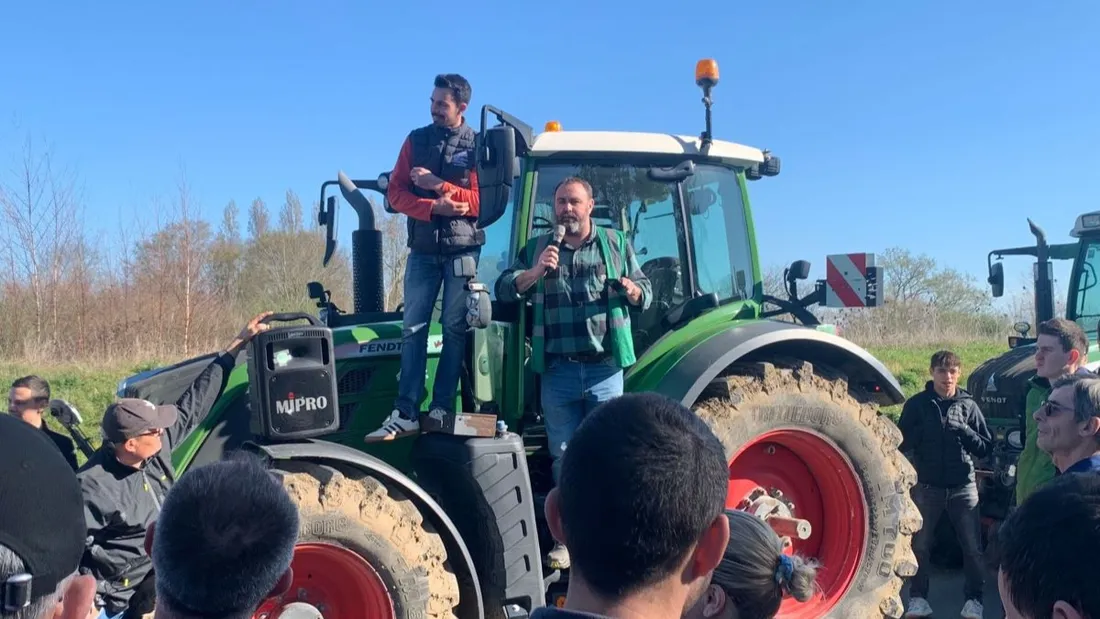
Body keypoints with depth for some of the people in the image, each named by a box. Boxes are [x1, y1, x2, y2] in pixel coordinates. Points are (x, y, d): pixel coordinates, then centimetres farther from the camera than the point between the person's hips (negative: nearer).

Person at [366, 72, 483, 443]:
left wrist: (439, 185, -15)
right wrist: (434, 207, -15)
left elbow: (487, 200, -10)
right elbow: (395, 193, 2)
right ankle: (405, 414, -2)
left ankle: (442, 408, 6)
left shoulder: (478, 146, 1)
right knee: (413, 329, -2)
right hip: (423, 249, 3)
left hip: (463, 249, -2)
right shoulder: (416, 140, 9)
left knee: (455, 328, 0)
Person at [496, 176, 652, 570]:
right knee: (564, 456, 8)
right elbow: (504, 289, 3)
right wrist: (533, 273, -16)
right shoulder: (537, 248, 11)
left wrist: (632, 290, -11)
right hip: (558, 371, 1)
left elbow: (646, 293, 13)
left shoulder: (616, 244, 11)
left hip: (604, 369, -1)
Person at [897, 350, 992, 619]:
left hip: (963, 487, 1)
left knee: (973, 547, 3)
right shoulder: (916, 404, -1)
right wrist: (924, 429, -16)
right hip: (926, 486, 0)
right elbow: (902, 443, -1)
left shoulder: (968, 405, 2)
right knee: (920, 545, 7)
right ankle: (918, 597, 21)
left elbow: (986, 447, 1)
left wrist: (964, 431, -15)